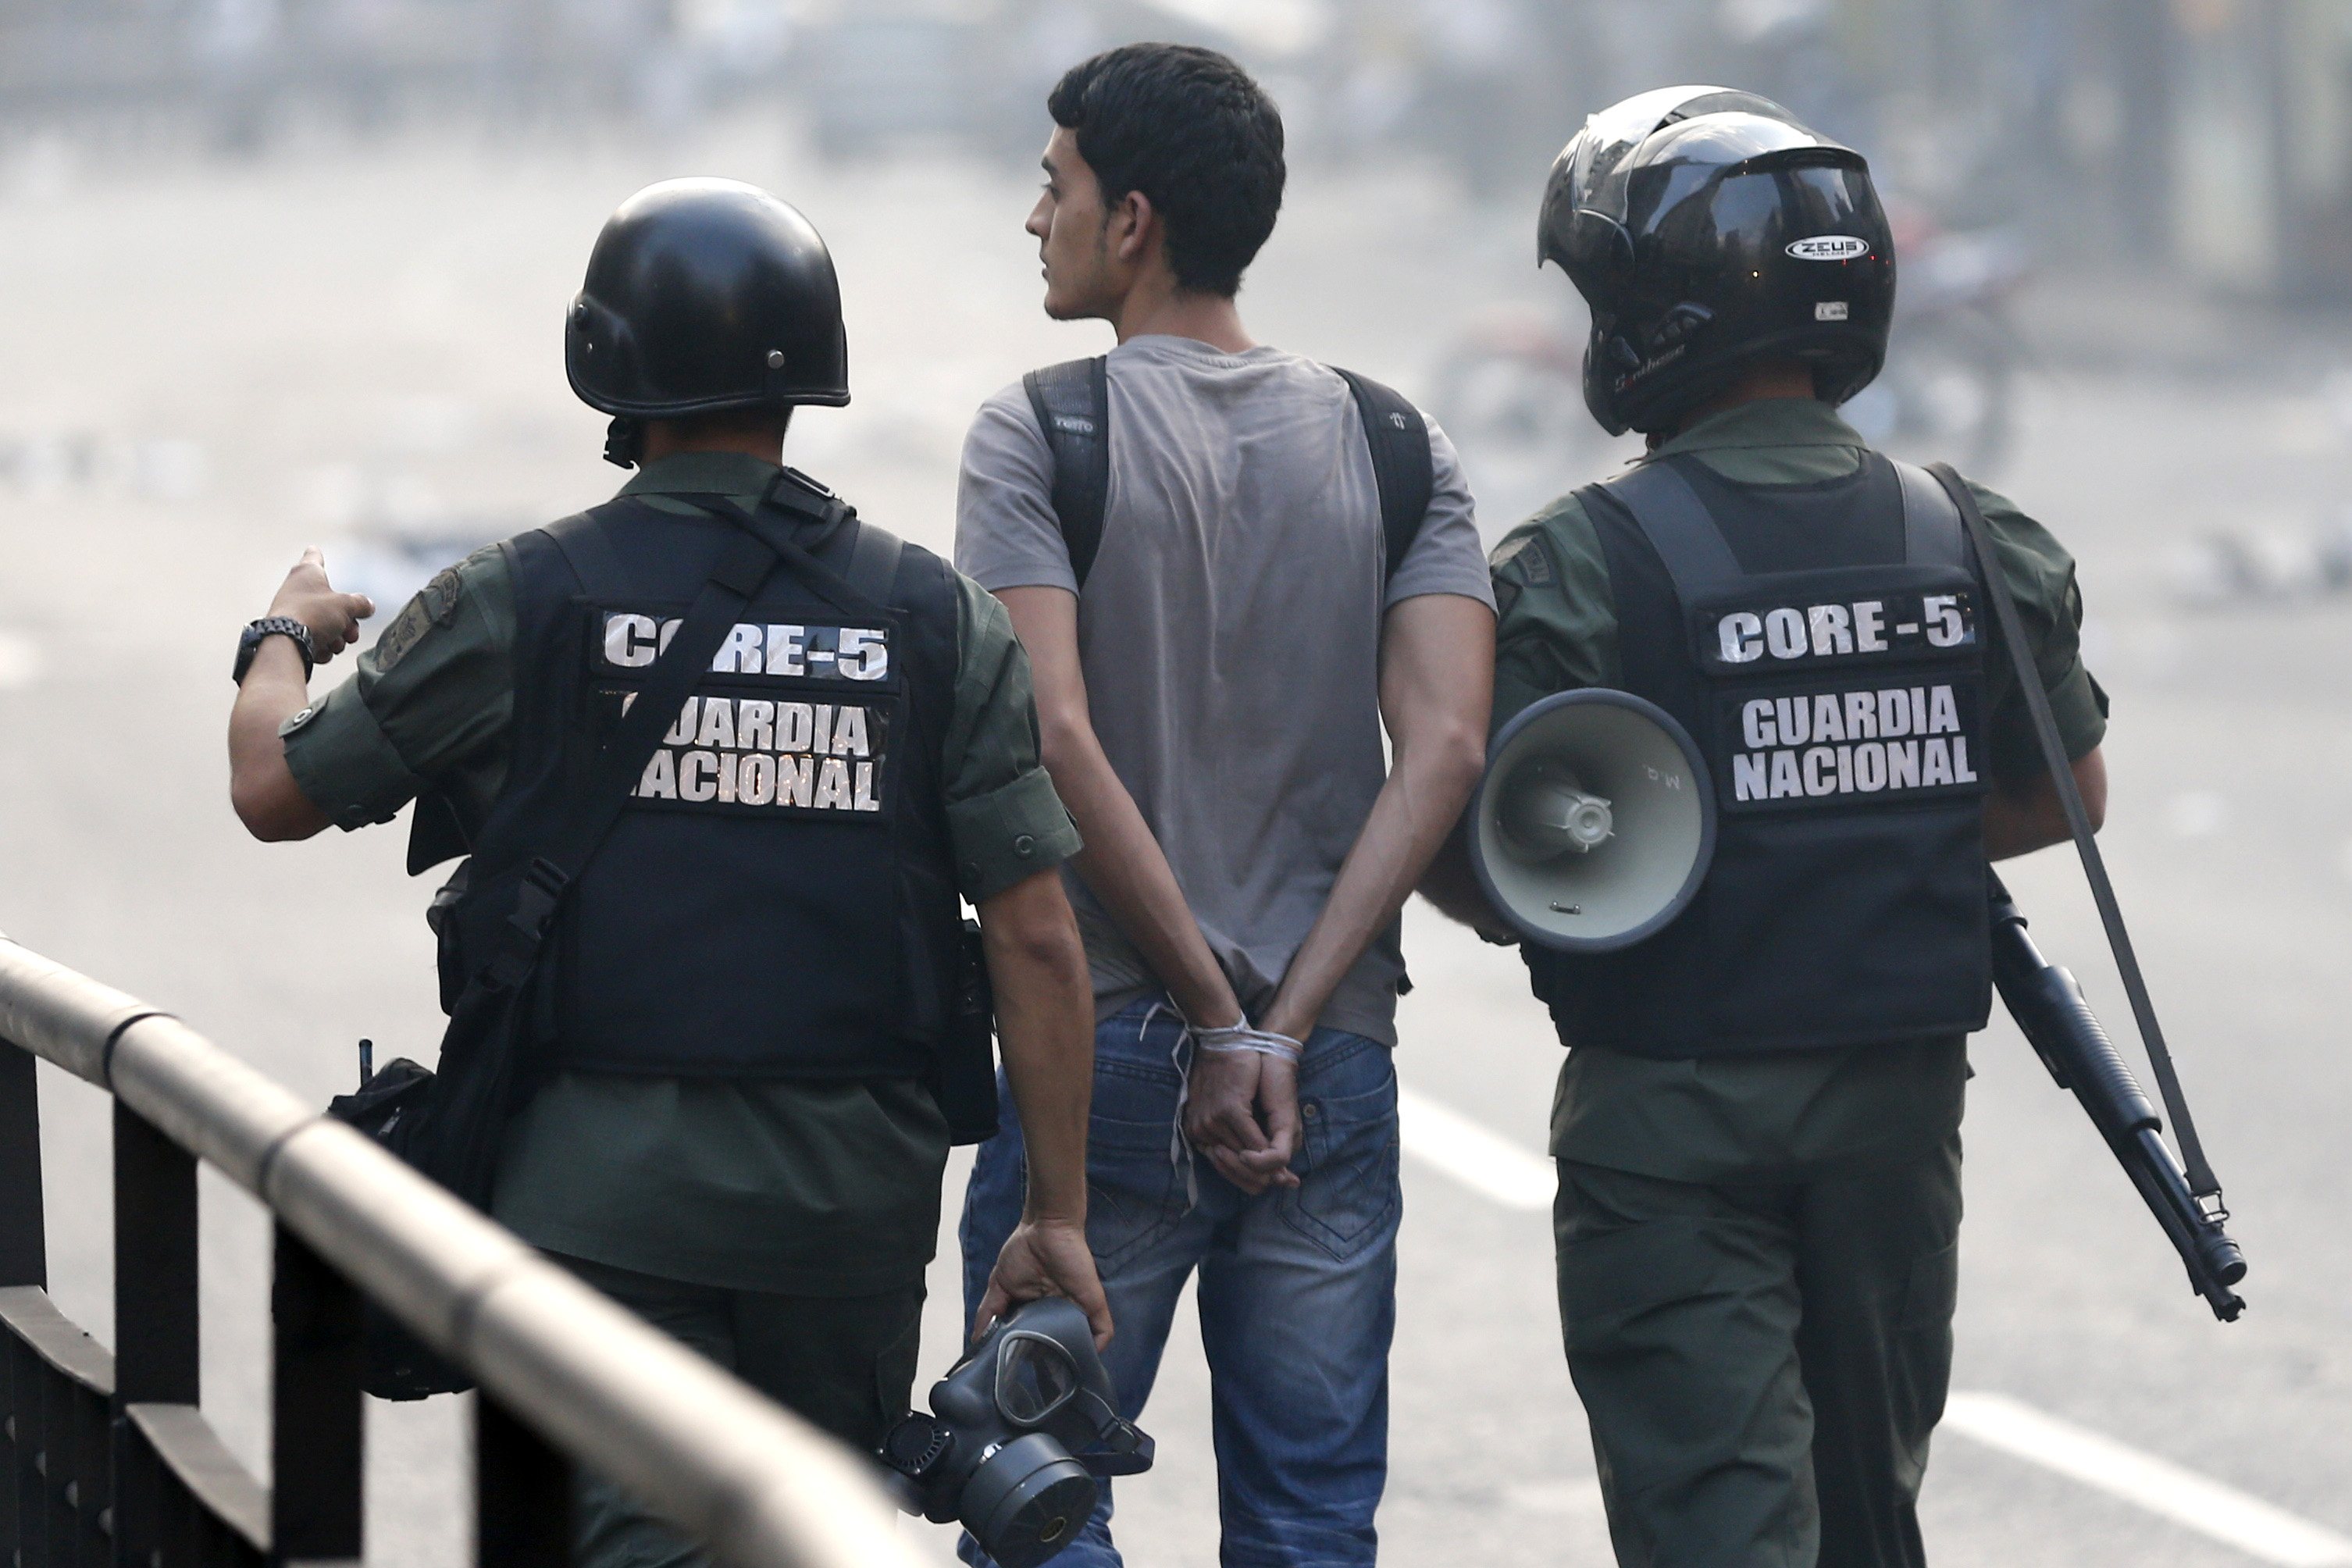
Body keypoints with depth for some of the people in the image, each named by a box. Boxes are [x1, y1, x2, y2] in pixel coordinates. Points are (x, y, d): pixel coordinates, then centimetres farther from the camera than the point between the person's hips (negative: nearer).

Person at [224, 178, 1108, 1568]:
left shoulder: (520, 605, -5)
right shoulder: (938, 619, 0)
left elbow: (277, 793, 7)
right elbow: (1038, 945, -2)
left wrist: (283, 641, 29)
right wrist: (1060, 1215, 6)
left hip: (601, 1189, -2)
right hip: (853, 1192, 2)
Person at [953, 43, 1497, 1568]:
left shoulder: (1042, 434, -5)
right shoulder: (1396, 447, 6)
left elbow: (1058, 745, -15)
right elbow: (1446, 751, -5)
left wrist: (1215, 1017, -11)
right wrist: (1283, 1029, -9)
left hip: (1103, 1055, -4)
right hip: (1335, 1070, 4)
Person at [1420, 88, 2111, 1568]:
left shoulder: (1583, 566, -15)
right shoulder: (1980, 546, 0)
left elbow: (1489, 875, -16)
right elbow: (2068, 798, 13)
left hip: (1674, 1113, -4)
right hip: (1900, 1102, 5)